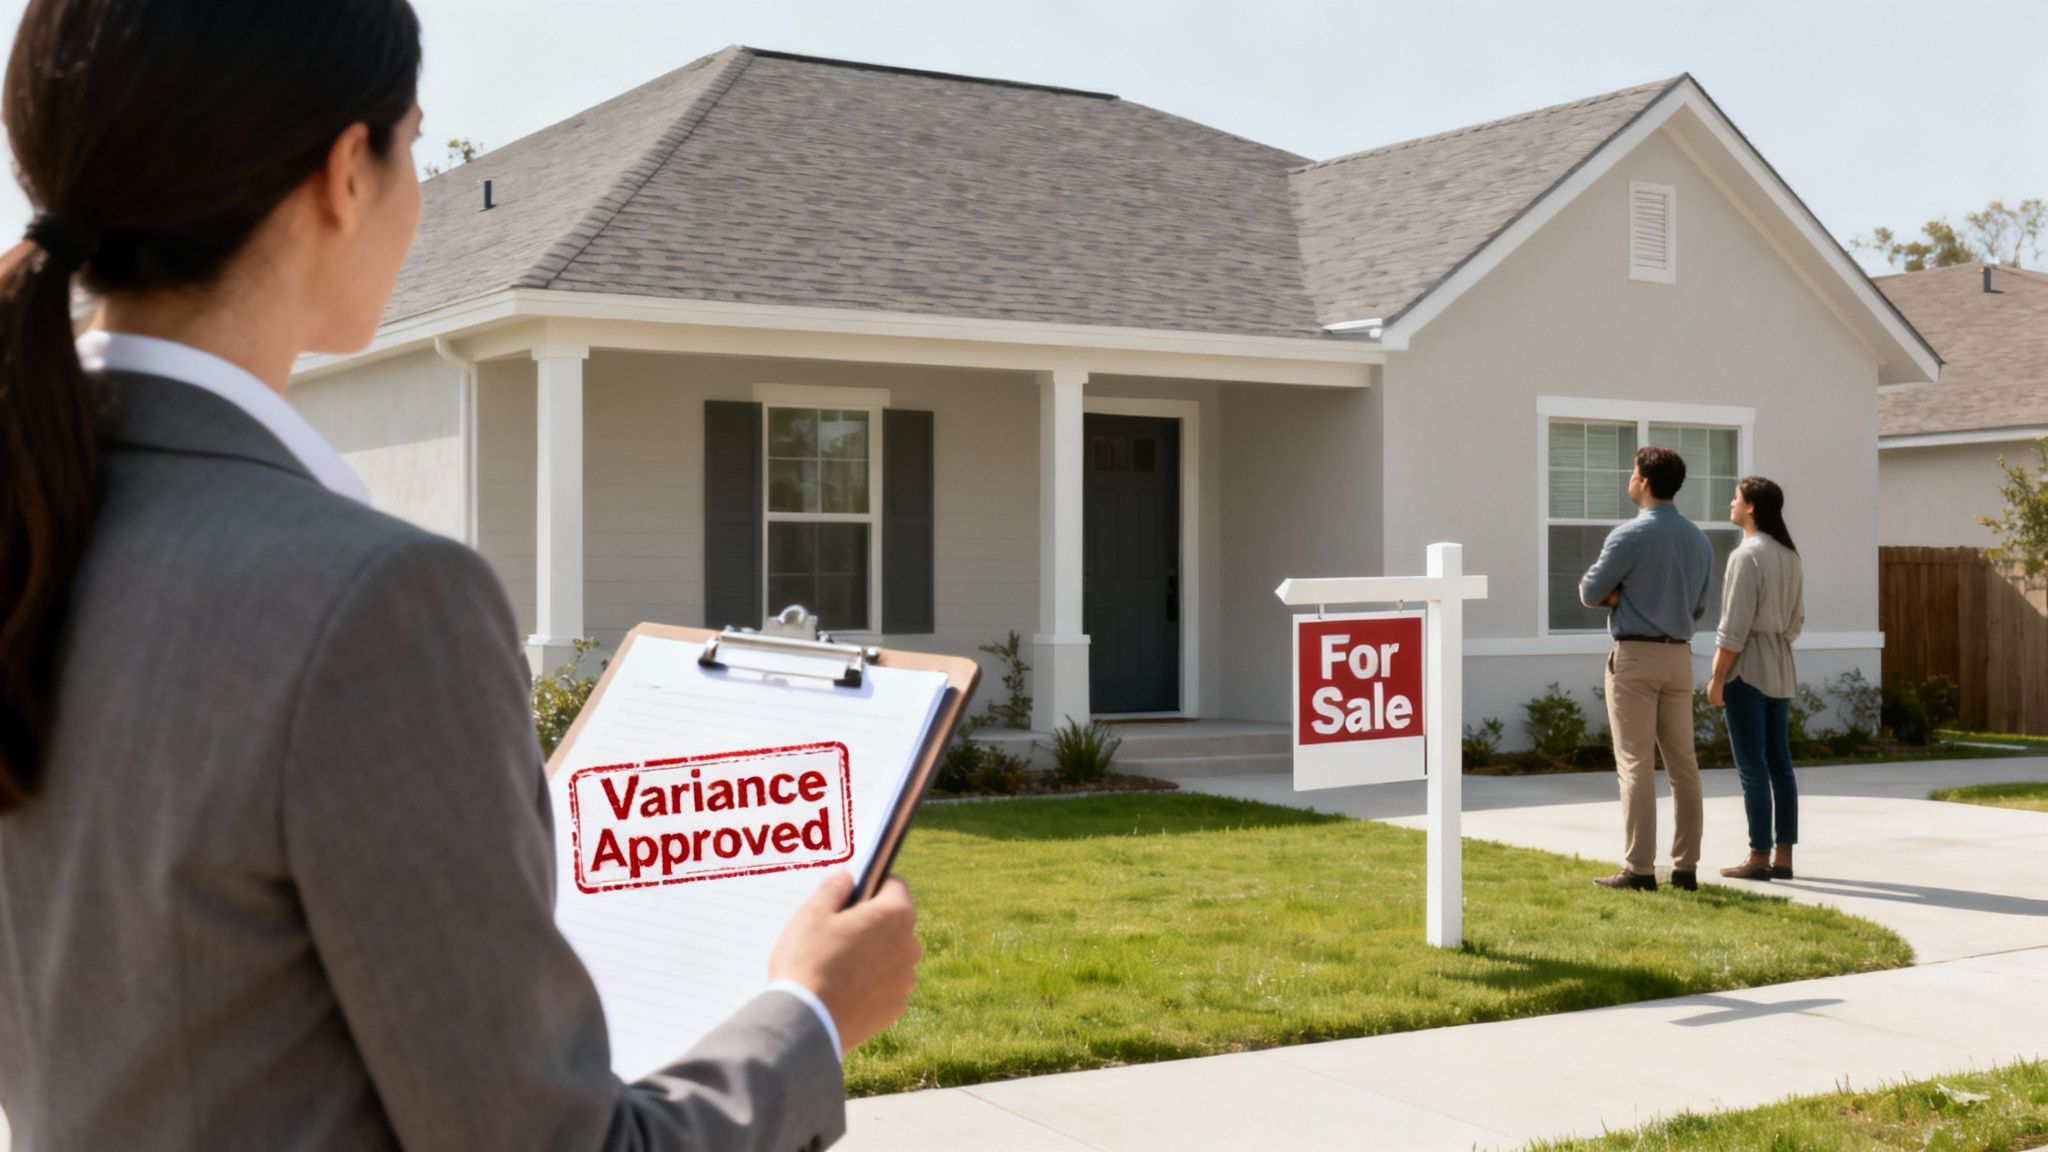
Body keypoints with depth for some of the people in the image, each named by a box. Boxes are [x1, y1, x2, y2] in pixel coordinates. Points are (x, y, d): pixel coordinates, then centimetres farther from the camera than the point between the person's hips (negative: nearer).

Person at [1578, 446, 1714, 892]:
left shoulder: (1629, 537, -12)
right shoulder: (1699, 540, 10)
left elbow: (1590, 593, -6)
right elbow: (1699, 607, 17)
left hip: (1635, 655, -6)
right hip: (1679, 655, 6)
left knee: (1636, 764, -4)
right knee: (1683, 763, 9)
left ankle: (1639, 868, -4)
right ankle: (1686, 867, 12)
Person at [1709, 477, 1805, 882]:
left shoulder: (1747, 554, -15)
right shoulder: (1788, 555, 10)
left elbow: (1734, 626, -17)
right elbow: (1796, 619, 15)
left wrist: (1717, 678, -12)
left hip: (1747, 669, -8)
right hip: (1781, 669, 8)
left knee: (1752, 767, -3)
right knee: (1779, 764, 9)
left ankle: (1759, 858, 0)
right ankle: (1783, 856, 12)